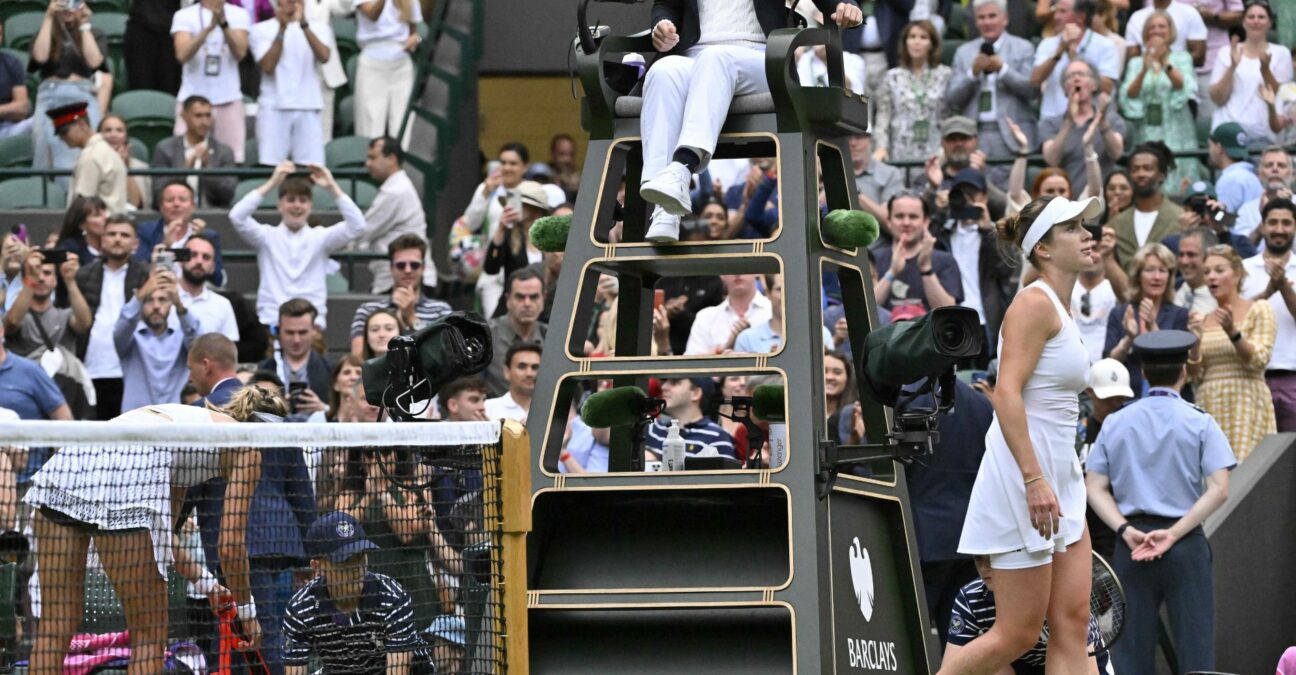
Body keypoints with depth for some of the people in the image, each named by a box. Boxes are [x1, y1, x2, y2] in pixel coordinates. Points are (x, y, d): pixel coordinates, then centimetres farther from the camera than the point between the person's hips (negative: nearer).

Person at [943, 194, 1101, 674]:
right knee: (1019, 633, -6)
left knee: (1072, 624, 1)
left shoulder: (1060, 309, 17)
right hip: (1024, 477, -10)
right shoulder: (1034, 303, -11)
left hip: (1058, 481, 10)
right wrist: (1034, 480, -27)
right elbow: (1007, 393, -21)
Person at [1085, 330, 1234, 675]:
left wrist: (1127, 531, -7)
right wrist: (1173, 534, -11)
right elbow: (1218, 489, -10)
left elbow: (1095, 488, 2)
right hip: (1186, 544, -3)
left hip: (1131, 543, 3)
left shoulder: (1116, 423, 8)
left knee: (1130, 647, 5)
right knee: (1194, 646, -1)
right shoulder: (1199, 423, -1)